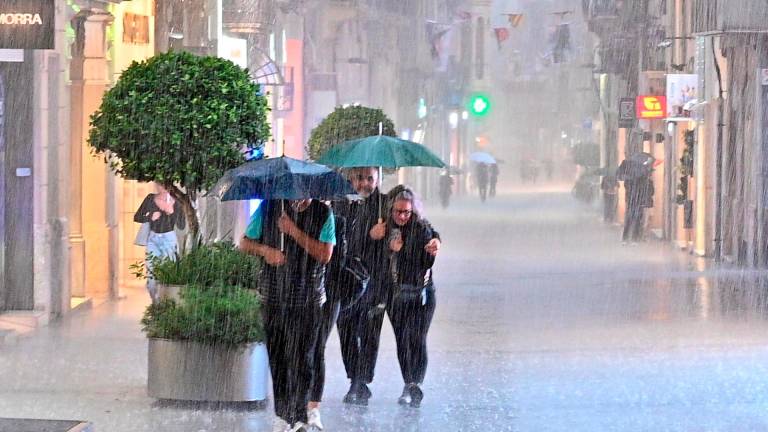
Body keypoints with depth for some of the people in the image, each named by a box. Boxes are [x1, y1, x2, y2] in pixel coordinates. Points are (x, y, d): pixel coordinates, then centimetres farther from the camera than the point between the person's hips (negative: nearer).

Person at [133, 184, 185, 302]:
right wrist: (150, 217, -15)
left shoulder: (175, 204, -6)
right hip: (153, 238, 2)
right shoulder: (150, 199, -1)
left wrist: (172, 212, -27)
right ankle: (155, 302, 13)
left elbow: (182, 226, -13)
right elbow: (137, 217, 2)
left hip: (169, 239, -2)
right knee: (151, 274, -4)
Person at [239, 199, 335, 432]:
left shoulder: (323, 213, -1)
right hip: (274, 296, 2)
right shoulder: (269, 208, 5)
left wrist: (294, 231, -16)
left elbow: (325, 254, -10)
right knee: (277, 356, 4)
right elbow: (245, 243, 8)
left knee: (301, 358, -4)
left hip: (307, 299, -2)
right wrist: (265, 250, -13)